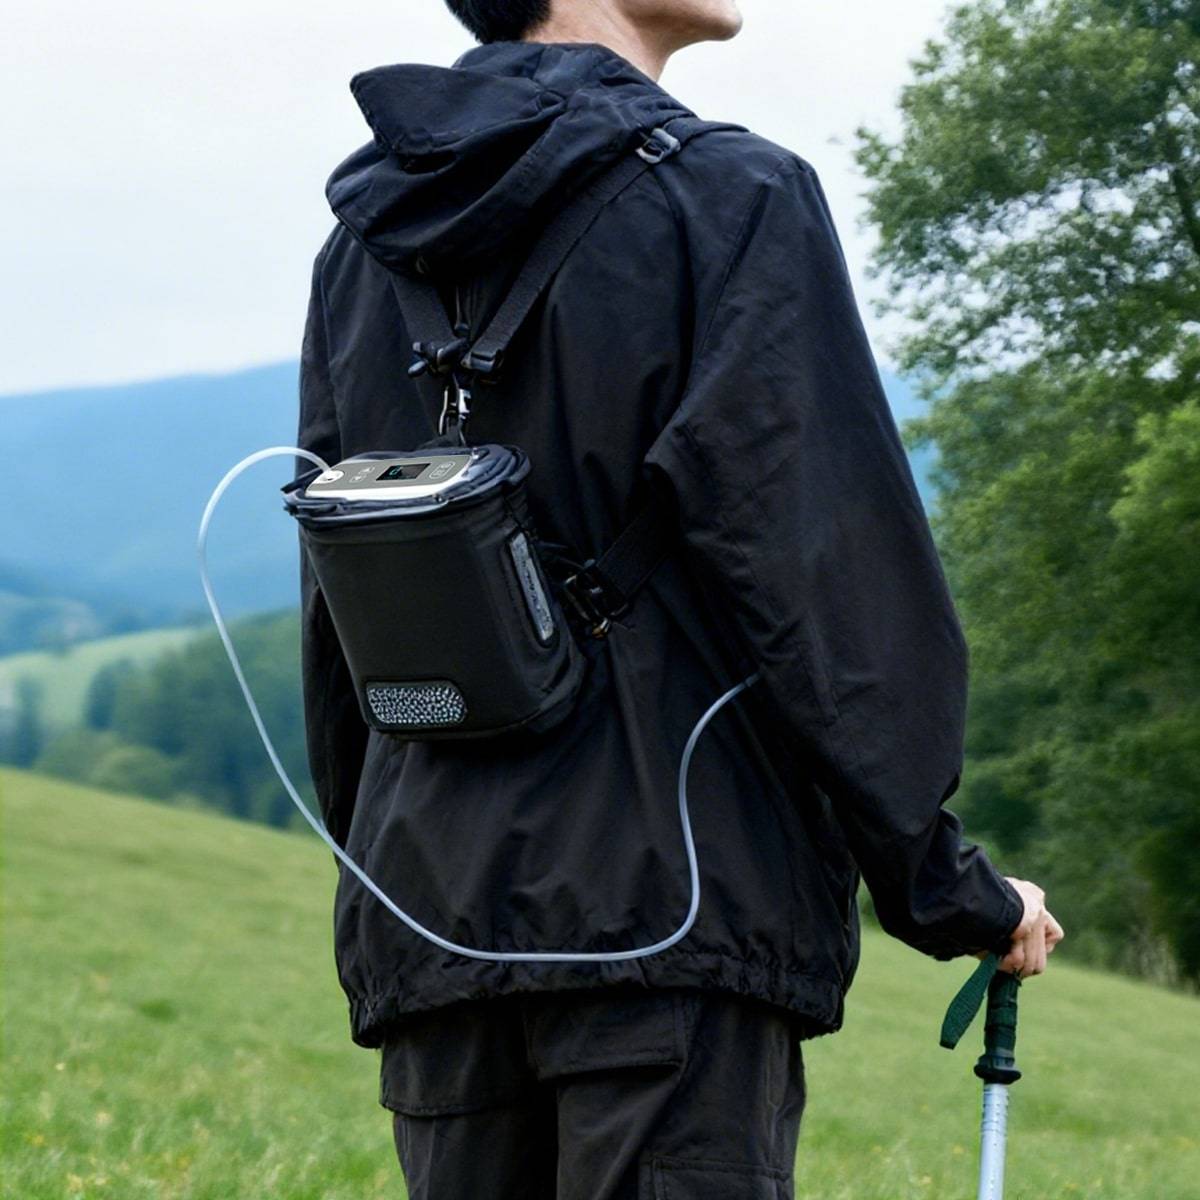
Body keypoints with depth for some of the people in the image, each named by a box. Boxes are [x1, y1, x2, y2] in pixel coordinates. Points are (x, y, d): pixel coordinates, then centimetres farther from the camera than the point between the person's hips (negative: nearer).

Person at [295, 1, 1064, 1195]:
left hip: (430, 908, 6)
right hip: (675, 900, -6)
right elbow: (829, 576, -9)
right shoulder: (731, 197, -6)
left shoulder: (362, 243, 14)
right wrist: (950, 888, -3)